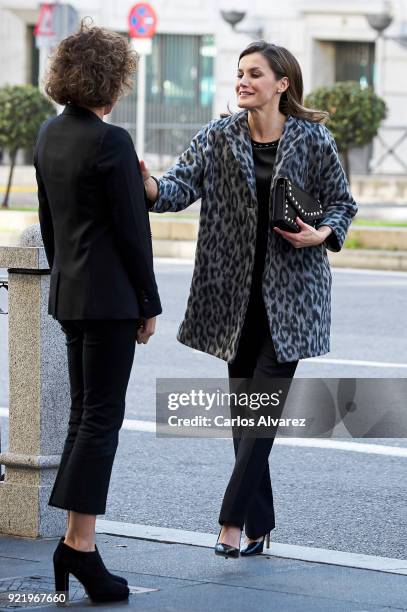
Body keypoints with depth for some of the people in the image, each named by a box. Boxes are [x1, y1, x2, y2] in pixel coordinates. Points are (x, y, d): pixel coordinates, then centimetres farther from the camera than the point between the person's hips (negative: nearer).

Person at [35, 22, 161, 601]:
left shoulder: (49, 135, 8)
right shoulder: (110, 142, -17)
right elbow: (132, 231, -14)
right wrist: (150, 304, -6)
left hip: (69, 292, 8)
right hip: (111, 295, -8)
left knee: (85, 413, 14)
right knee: (102, 416, -5)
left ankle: (74, 542, 15)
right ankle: (82, 546, -6)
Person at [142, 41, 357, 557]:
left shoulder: (313, 140, -4)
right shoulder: (218, 138, 1)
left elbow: (341, 202, 6)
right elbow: (182, 185, -11)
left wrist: (321, 234, -14)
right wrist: (150, 186, -32)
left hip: (291, 292, -3)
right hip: (236, 292, 3)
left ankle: (233, 520, -9)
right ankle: (259, 526, 15)